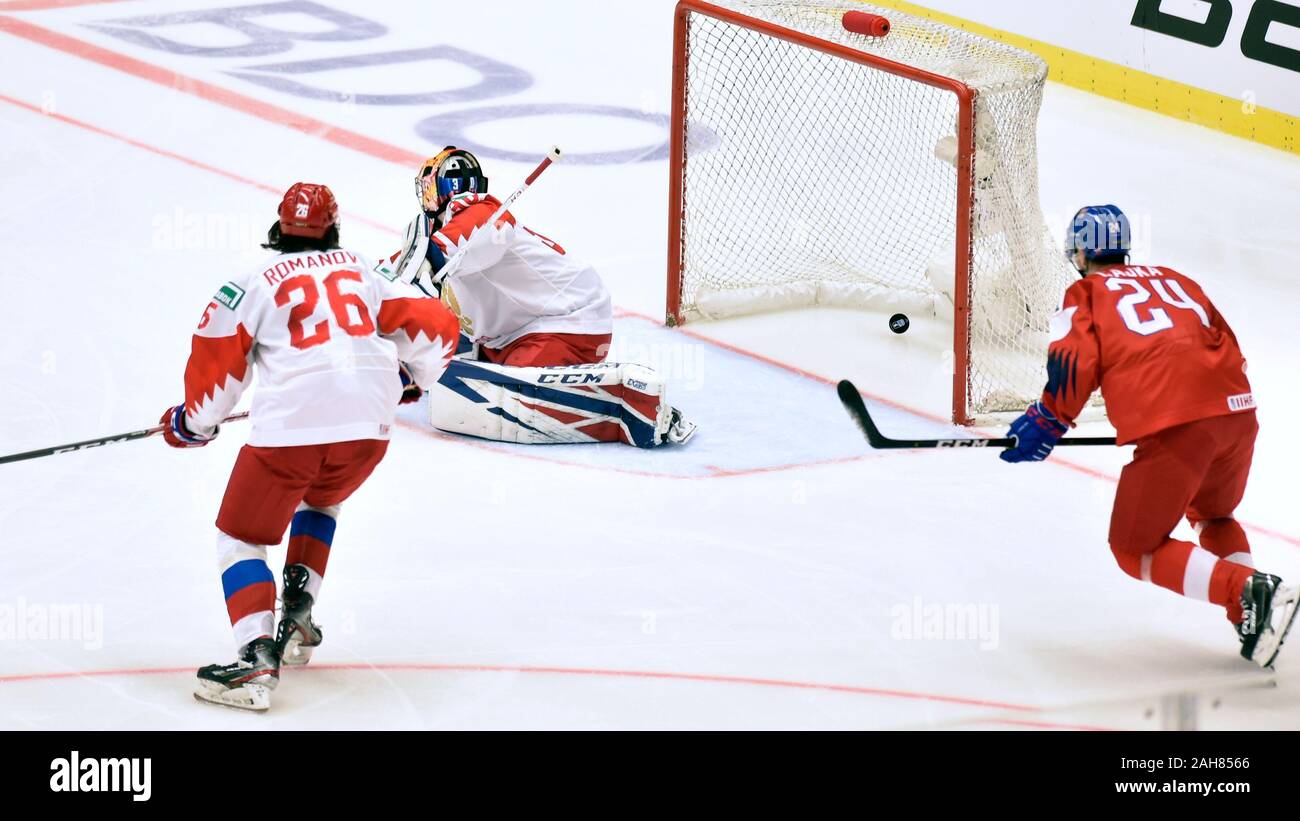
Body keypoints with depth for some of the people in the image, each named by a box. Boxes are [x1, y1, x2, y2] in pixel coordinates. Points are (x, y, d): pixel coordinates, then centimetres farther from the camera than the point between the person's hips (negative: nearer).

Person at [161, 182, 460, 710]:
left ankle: (258, 657, -13)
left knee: (242, 537, 8)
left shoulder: (258, 281, 11)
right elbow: (436, 325, 18)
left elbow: (217, 352, 6)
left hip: (288, 428, -4)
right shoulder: (364, 274, 22)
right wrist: (412, 376, 38)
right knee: (317, 502, 35)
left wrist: (195, 421, 22)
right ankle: (297, 617, 21)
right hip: (368, 427, 4)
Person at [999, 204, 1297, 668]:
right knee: (1212, 516, 33)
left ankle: (1249, 592, -14)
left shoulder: (1086, 293, 14)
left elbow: (1074, 363, -2)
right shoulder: (1175, 279, 29)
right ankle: (1253, 620, 13)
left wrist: (1046, 424, 8)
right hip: (1237, 410, 6)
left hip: (1172, 428, -6)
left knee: (1135, 549, 7)